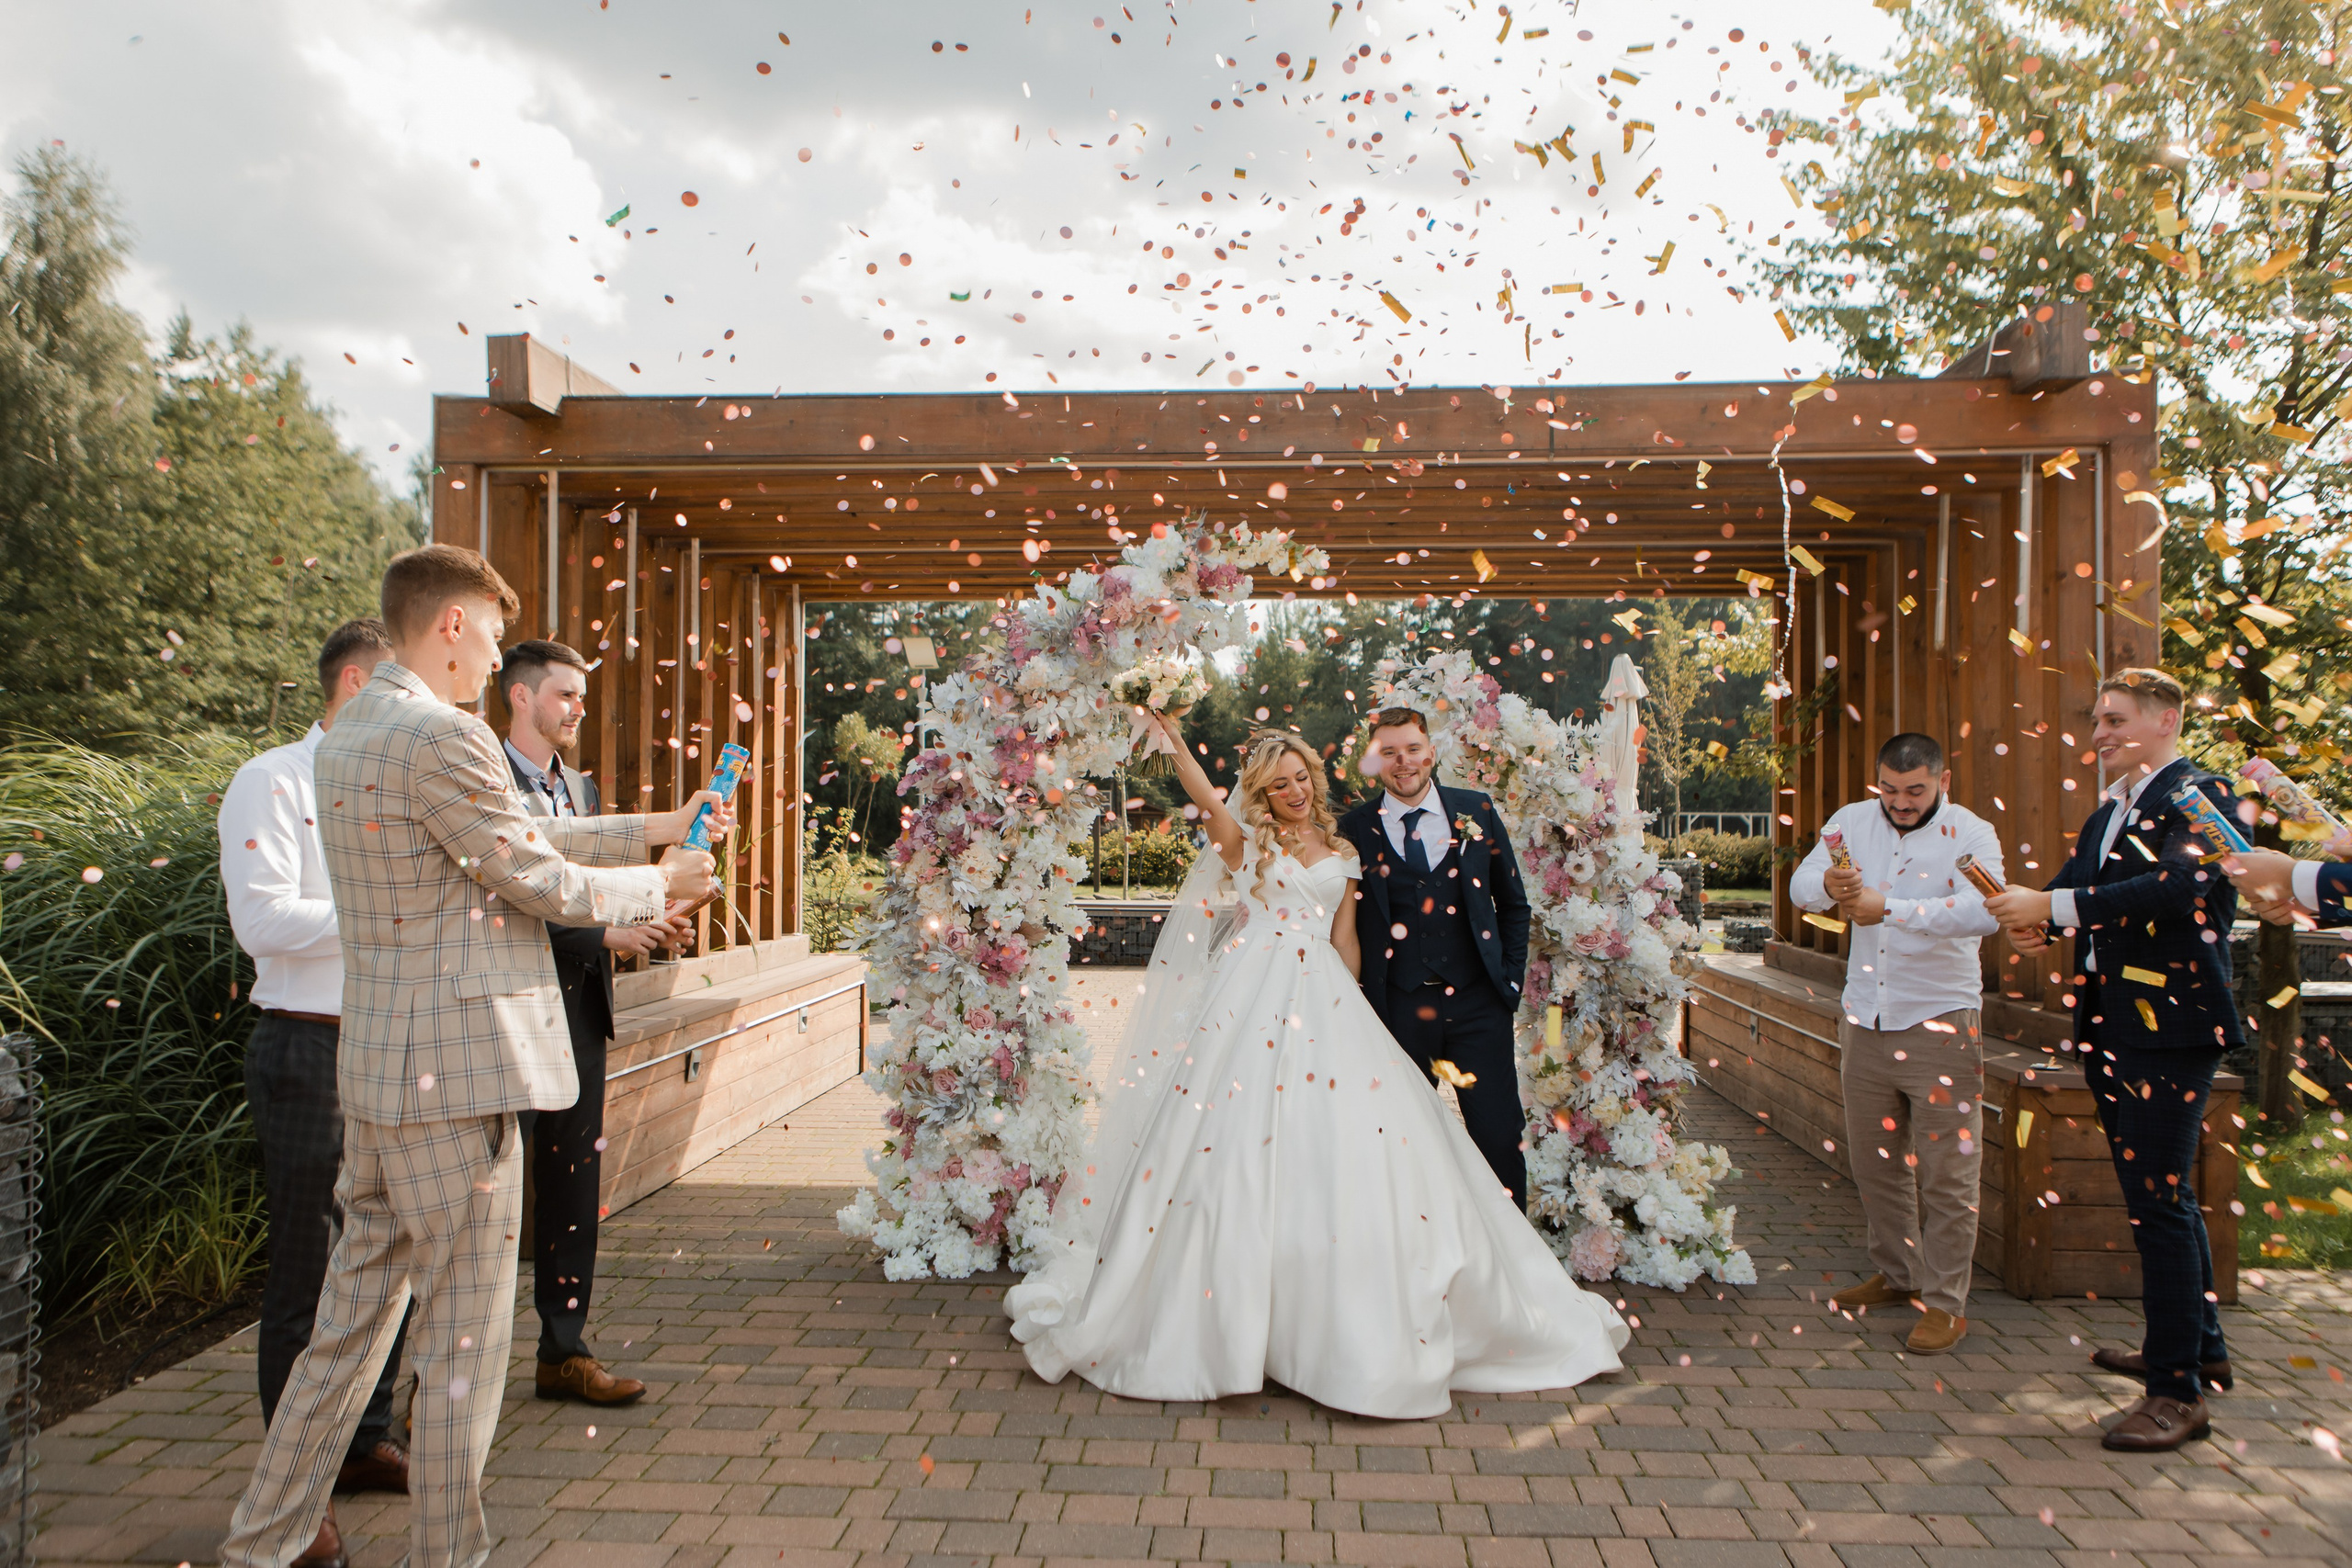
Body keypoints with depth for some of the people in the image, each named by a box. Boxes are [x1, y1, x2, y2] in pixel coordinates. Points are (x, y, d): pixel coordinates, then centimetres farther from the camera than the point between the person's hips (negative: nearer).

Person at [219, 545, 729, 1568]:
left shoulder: (348, 734, 14)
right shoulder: (442, 736, -18)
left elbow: (519, 835, 17)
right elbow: (545, 883, -13)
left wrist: (653, 828, 19)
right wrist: (661, 883, 4)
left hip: (375, 1064, 10)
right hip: (453, 1068, -10)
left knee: (353, 1314, 20)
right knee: (465, 1331, 5)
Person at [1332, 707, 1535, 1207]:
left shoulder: (1476, 811, 7)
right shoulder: (1355, 828, 2)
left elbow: (1513, 903, 14)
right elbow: (1345, 922, 7)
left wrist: (1512, 976, 6)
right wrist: (1362, 1000, 0)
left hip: (1478, 1002, 1)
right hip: (1399, 1009, 0)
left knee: (1501, 1135, 1)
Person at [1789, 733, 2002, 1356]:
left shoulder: (1970, 834, -9)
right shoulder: (1853, 821, 5)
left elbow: (1984, 911, -27)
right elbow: (1800, 886, -5)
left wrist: (1890, 908, -34)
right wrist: (1827, 885, -28)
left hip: (1940, 1024, -5)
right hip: (1864, 1021, 5)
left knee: (1945, 1173, -1)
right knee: (1874, 1161, 15)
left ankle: (1945, 1302, 11)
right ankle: (1895, 1273, 32)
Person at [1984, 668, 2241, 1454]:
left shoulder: (2199, 796, -10)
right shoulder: (2109, 812, 18)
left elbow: (2176, 887, -26)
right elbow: (2073, 886, 15)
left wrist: (2052, 905, -28)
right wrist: (2034, 919, -8)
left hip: (2170, 1027, -9)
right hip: (2112, 1026, 9)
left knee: (2160, 1199, -7)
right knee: (2159, 1192, 19)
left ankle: (2178, 1389, 2)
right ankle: (2200, 1345, 35)